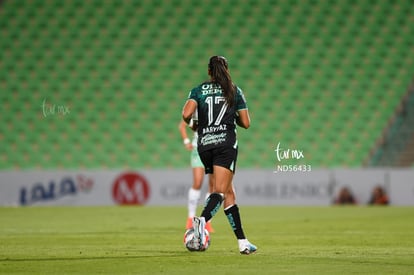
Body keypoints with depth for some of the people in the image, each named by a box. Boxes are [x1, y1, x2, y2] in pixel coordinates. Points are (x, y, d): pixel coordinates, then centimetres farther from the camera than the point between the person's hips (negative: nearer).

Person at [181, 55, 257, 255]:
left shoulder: (198, 90, 8)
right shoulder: (234, 91, 8)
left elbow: (186, 114, -9)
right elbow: (245, 123, 9)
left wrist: (192, 123, 12)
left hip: (204, 145, 3)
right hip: (226, 143, -3)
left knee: (228, 192, 11)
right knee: (220, 192, -13)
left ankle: (242, 242, 10)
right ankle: (202, 220, -44)